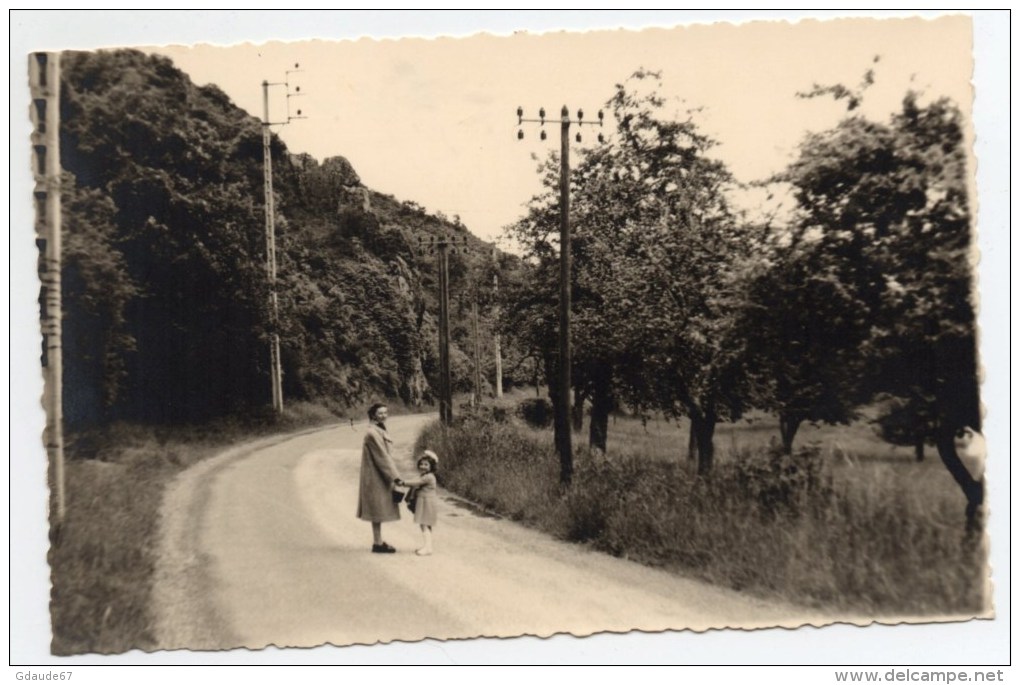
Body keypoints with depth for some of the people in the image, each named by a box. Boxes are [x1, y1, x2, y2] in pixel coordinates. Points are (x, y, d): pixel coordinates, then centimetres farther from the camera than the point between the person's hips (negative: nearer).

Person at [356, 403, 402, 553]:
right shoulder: (373, 433, -19)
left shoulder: (380, 431, 12)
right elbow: (382, 457, -21)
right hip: (376, 478, -10)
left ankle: (378, 541, 22)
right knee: (378, 510, -2)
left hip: (379, 477, 10)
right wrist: (395, 477, -20)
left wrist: (394, 476, 14)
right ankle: (377, 543, 5)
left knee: (379, 511, 14)